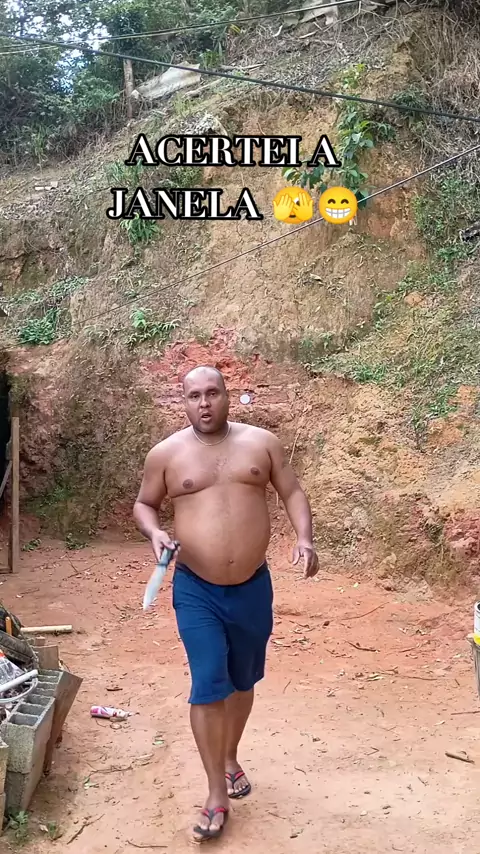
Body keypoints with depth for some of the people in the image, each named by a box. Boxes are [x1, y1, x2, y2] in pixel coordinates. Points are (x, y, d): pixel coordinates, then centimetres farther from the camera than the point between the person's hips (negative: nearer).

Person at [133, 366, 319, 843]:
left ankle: (230, 759, 43)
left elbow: (292, 492, 4)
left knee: (242, 681, 18)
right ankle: (217, 795, 13)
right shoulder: (166, 454, -3)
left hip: (253, 587, 2)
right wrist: (153, 533, -13)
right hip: (196, 591, -2)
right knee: (208, 686, -5)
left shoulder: (261, 442, -1)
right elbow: (143, 504, 8)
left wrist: (305, 538, -12)